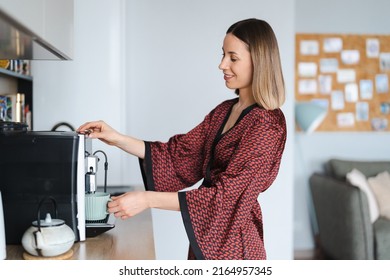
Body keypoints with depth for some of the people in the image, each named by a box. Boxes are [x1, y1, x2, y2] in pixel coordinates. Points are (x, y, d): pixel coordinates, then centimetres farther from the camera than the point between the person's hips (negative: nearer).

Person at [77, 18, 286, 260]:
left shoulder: (267, 124, -20)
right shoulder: (223, 111, 5)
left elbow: (227, 193, -25)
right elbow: (178, 153, 3)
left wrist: (148, 199, -29)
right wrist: (118, 139, -7)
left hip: (232, 243, -7)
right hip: (207, 237, 7)